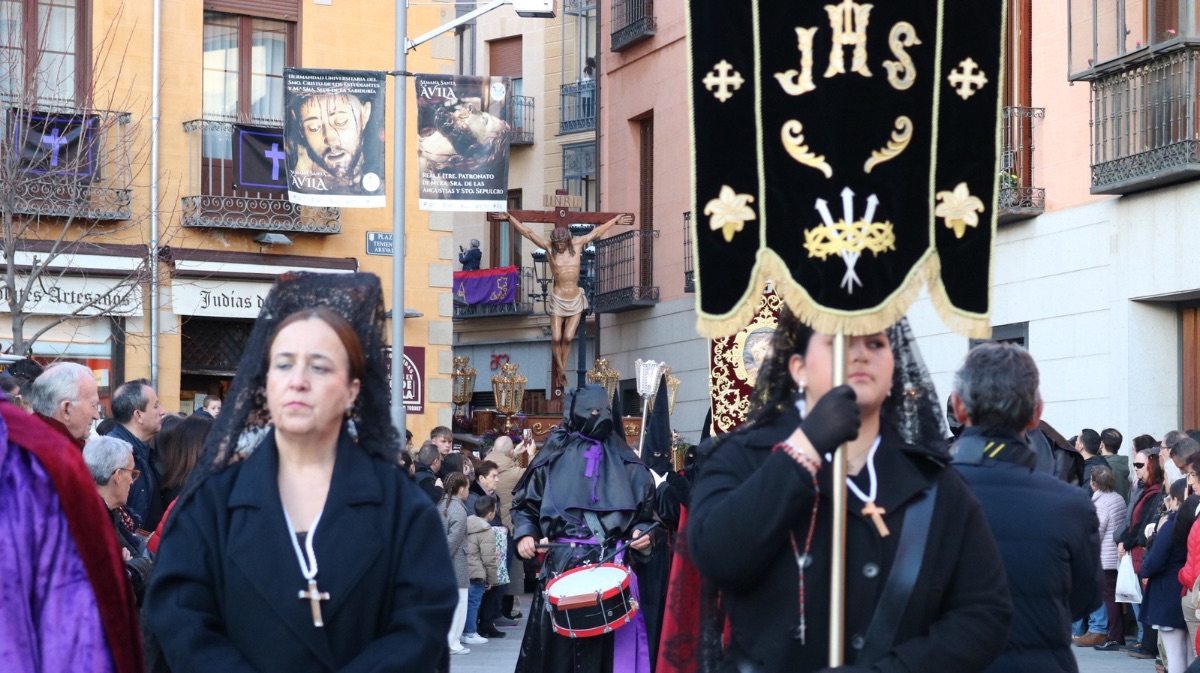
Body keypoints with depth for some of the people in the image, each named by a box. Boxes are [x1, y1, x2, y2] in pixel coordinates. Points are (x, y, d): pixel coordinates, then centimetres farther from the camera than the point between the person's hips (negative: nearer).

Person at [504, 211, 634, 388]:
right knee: (556, 338, -4)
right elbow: (528, 232, -2)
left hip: (576, 300, 1)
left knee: (568, 338, 0)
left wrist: (617, 220, 20)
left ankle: (562, 372, 11)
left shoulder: (577, 245, 4)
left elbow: (597, 232, 12)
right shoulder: (549, 248, -1)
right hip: (558, 299, -1)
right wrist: (510, 218, -4)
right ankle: (561, 372, 10)